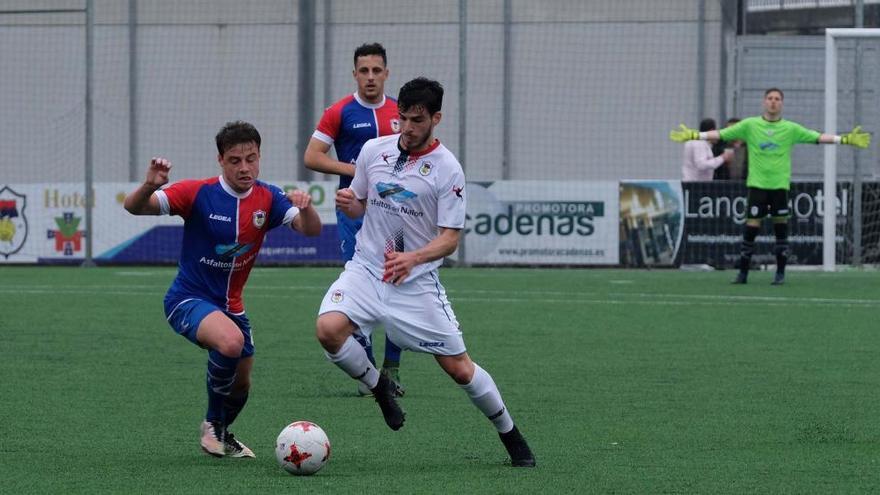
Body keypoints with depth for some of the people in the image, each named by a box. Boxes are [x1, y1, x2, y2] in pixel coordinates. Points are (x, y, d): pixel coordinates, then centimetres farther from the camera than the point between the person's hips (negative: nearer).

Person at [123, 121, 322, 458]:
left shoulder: (268, 199, -4)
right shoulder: (198, 193, -17)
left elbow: (311, 230, -14)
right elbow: (134, 207, -22)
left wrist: (305, 207, -36)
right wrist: (149, 186, -44)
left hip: (230, 306, 6)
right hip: (189, 300, -6)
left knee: (241, 383, 17)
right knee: (231, 341, -35)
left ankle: (222, 435, 50)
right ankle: (212, 424, -11)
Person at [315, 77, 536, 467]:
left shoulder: (448, 169, -10)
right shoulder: (373, 150, 2)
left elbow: (450, 238, -11)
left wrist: (413, 258, -30)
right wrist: (348, 203, -9)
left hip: (417, 281, -3)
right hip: (366, 269, 3)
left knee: (459, 368, -1)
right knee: (328, 328, -26)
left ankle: (511, 436, 22)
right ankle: (379, 387, 3)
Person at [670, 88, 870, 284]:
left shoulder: (790, 128, 4)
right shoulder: (749, 125, 3)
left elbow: (817, 137, 2)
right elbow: (721, 134, 1)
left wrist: (846, 140, -6)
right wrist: (693, 135, -6)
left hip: (780, 185, 1)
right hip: (757, 184, -1)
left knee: (781, 227, 2)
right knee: (751, 228, -3)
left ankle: (780, 273, 12)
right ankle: (743, 273, 6)